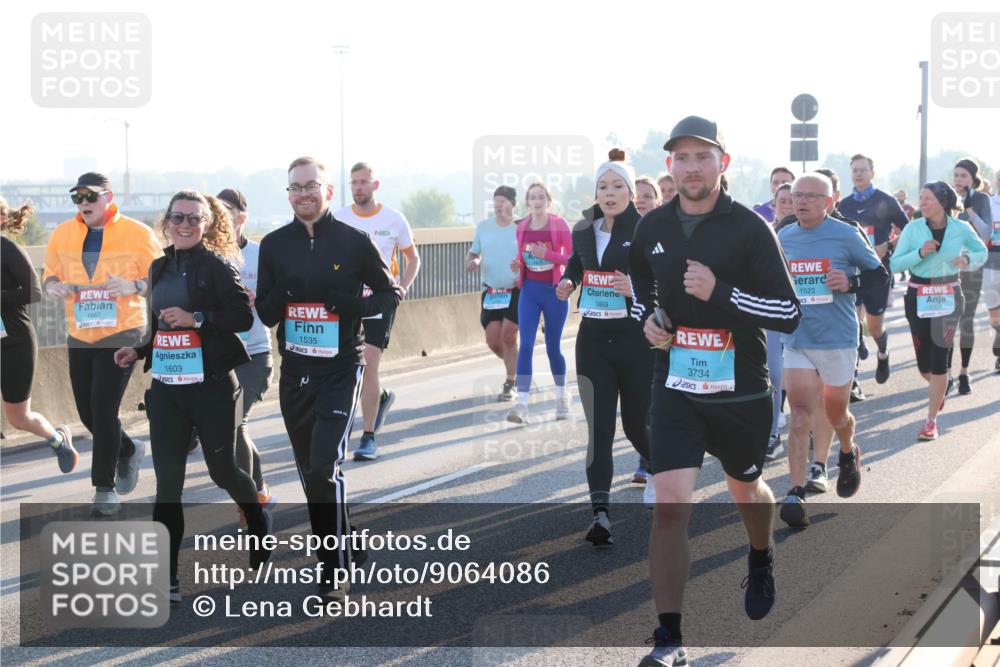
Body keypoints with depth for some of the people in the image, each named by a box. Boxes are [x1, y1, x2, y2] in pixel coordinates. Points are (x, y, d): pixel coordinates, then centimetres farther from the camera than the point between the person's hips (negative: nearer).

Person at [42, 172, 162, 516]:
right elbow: (50, 272, 16)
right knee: (87, 411, 10)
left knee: (103, 408, -11)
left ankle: (105, 487, 1)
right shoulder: (62, 234, 6)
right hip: (80, 336, 5)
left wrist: (133, 286, -23)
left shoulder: (138, 234, -6)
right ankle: (128, 450, 39)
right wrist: (52, 284, -8)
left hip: (122, 335, -5)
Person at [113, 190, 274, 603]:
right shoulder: (160, 268, 13)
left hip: (211, 384, -5)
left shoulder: (217, 265, -6)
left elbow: (244, 317, -14)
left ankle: (259, 521, 41)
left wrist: (196, 319, -22)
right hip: (165, 387, 5)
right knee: (167, 480, -2)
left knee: (222, 469, 8)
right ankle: (166, 578, -1)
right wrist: (138, 352, 8)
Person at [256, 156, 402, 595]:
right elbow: (265, 314, 6)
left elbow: (391, 293, 4)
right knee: (310, 473, 12)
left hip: (340, 369, -5)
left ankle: (335, 567, -6)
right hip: (294, 372, 5)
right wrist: (282, 290, -15)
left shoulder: (353, 241, -4)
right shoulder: (275, 245, 5)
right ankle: (346, 549, 29)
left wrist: (353, 304, -15)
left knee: (325, 467, -17)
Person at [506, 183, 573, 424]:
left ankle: (562, 397, 30)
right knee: (525, 346, -9)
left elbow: (572, 258, -8)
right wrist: (517, 265, -4)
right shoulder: (522, 227, 4)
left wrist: (546, 254, -21)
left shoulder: (559, 225, -6)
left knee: (552, 347, 8)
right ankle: (521, 404, -13)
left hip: (554, 290, -2)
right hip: (530, 290, 3)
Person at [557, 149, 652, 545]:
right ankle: (600, 513, -8)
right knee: (599, 429, -5)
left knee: (635, 425, 9)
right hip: (593, 340, 3)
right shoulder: (584, 231, 7)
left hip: (636, 341, -3)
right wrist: (567, 283, 5)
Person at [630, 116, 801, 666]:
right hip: (675, 388, 1)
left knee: (745, 489, 21)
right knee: (669, 506, -12)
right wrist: (646, 316, 4)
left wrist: (719, 293, -25)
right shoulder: (652, 227, 1)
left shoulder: (749, 228, -11)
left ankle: (761, 563, 56)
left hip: (742, 392, -1)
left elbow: (789, 312, -13)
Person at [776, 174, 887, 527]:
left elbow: (880, 273, -1)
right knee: (801, 414, -10)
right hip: (796, 339, 2)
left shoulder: (846, 235, -7)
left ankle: (849, 453, 48)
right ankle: (796, 492, -13)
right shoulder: (782, 238, 3)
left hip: (838, 339, -2)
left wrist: (851, 282, -18)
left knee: (835, 414, 14)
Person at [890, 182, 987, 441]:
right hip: (918, 297, 1)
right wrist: (920, 253, -24)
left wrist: (968, 259, -9)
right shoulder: (913, 228, -6)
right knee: (923, 363, 6)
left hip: (948, 297, -1)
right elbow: (895, 264, -9)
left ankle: (932, 420, 3)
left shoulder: (961, 229, -5)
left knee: (939, 357, -7)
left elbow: (982, 252, 12)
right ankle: (938, 388, 42)